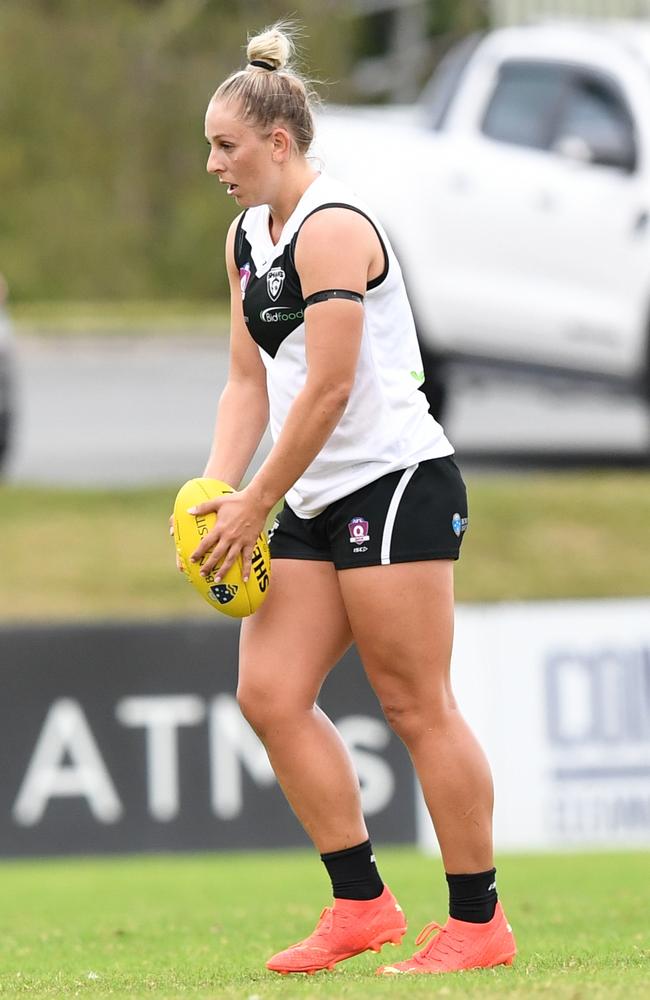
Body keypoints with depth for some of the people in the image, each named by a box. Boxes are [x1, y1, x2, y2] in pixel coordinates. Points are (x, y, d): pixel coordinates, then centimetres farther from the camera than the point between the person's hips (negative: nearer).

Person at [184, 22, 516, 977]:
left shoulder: (332, 228, -14)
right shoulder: (247, 237, 15)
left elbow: (328, 387, -19)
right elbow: (250, 380, 15)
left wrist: (255, 505, -15)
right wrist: (217, 492, 1)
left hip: (396, 482, -9)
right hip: (317, 503, 9)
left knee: (417, 706, -7)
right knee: (270, 693, 1)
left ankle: (479, 922, 0)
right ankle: (362, 904, 7)